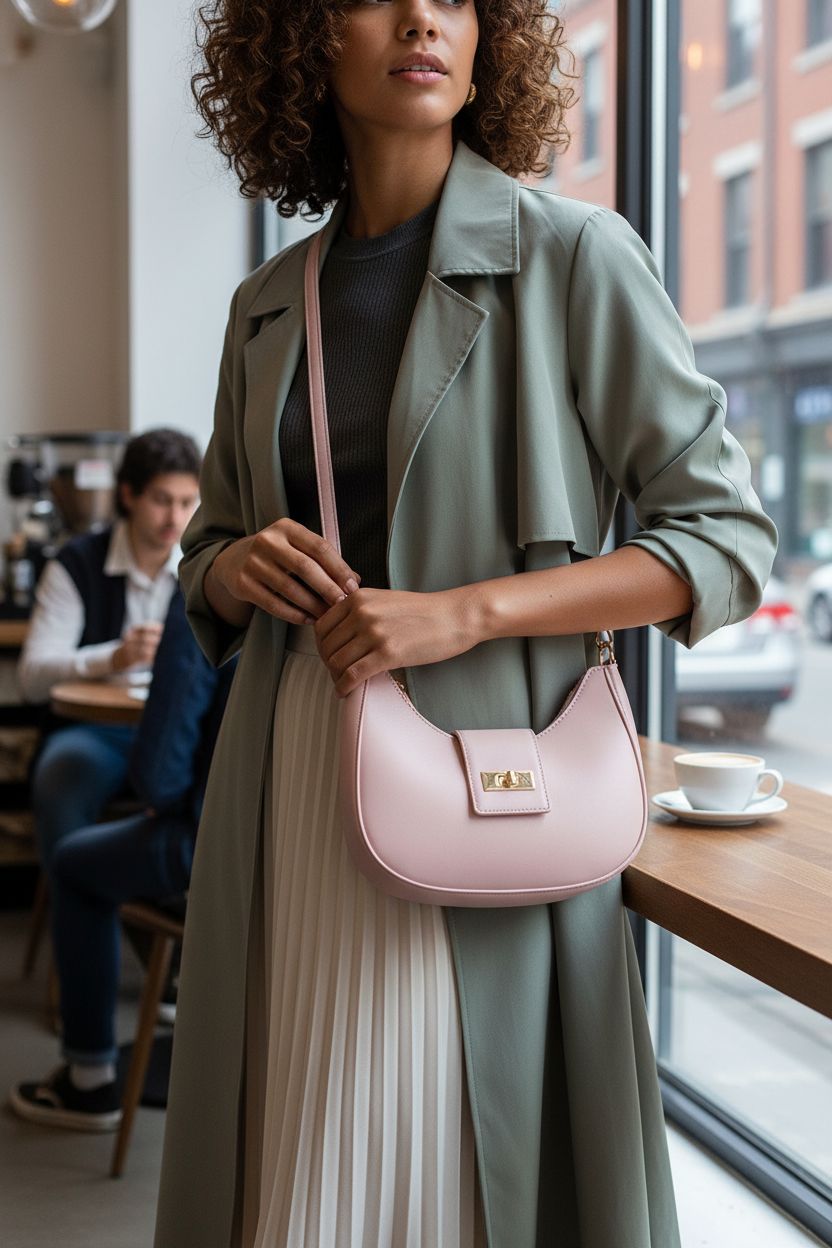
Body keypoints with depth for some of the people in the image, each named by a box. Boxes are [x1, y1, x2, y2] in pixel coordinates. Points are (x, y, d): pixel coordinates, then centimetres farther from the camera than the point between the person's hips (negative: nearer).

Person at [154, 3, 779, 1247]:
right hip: (292, 783, 5)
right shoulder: (269, 306, 12)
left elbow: (726, 537, -5)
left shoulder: (571, 255, -3)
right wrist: (240, 567, -3)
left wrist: (469, 609, -16)